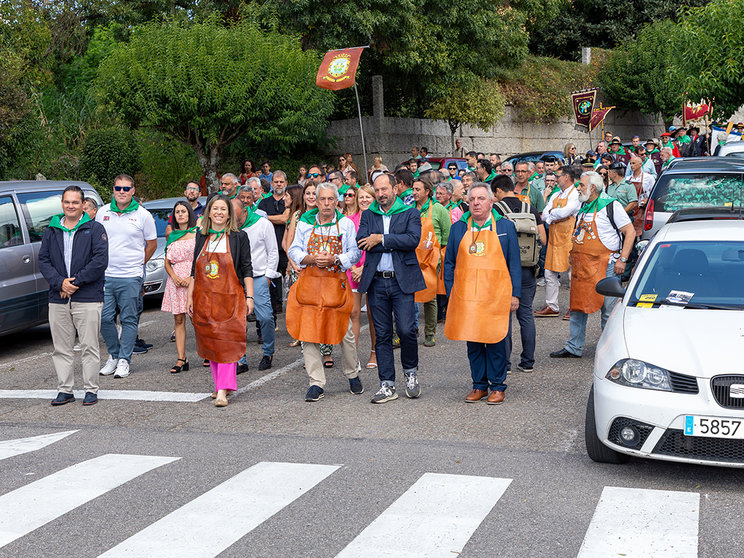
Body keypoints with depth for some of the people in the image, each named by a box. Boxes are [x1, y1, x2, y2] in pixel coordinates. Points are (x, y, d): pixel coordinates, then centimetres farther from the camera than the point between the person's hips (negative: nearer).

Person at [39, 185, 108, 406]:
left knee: (89, 346, 0)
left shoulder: (95, 229, 1)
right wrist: (60, 283, -10)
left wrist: (75, 282, -13)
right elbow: (43, 261, 7)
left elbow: (100, 261, -8)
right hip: (57, 299, 4)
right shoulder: (51, 231, 13)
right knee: (62, 348, 8)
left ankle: (91, 390, 8)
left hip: (88, 299, -4)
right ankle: (64, 390, 16)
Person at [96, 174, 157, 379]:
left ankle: (124, 360, 9)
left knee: (129, 320, 1)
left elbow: (152, 244, 7)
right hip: (105, 276, 3)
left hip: (131, 277, -3)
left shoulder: (142, 215, -1)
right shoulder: (103, 213, 8)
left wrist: (137, 264, 8)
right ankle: (113, 355, 21)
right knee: (105, 318, 3)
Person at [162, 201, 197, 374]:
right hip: (176, 280, 4)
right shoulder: (172, 236, 16)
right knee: (178, 319, 0)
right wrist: (174, 276, -3)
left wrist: (191, 278, -13)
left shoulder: (197, 233, 2)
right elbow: (167, 262, 16)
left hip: (194, 279, -4)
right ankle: (181, 359, -2)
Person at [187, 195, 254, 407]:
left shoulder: (239, 237, 1)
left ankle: (222, 391, -12)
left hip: (230, 297, -4)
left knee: (227, 342, -9)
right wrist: (190, 297, 11)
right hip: (204, 298, 4)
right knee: (209, 342, 7)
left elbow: (246, 269, 1)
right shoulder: (201, 236, 11)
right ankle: (220, 384, 20)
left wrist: (249, 297, -5)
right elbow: (195, 270, 15)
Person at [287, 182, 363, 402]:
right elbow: (294, 251, 8)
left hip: (337, 283, -1)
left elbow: (355, 253, 3)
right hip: (309, 283, 1)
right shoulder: (304, 223, 7)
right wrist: (312, 259, -11)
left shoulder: (346, 224, 5)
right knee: (307, 332, -4)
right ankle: (316, 383, 3)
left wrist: (334, 260, -13)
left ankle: (353, 375, 26)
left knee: (344, 331, 3)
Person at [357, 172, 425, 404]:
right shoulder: (368, 215, 12)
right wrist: (394, 243, -10)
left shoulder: (410, 213, 4)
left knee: (406, 330, -9)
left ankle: (411, 373, 17)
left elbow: (413, 239, -14)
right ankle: (387, 386, 12)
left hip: (402, 281, -3)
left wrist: (381, 239, -11)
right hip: (376, 282, 3)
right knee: (382, 335, 5)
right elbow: (361, 241, -4)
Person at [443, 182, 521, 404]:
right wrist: (451, 295, 6)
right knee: (473, 342, 7)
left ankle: (497, 386, 14)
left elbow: (514, 263, 6)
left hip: (496, 296, -2)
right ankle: (479, 385, 19)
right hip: (466, 297, 2)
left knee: (495, 342, 1)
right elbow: (449, 263, 12)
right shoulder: (458, 229, 9)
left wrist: (515, 294, 0)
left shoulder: (506, 227, 5)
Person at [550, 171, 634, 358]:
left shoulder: (610, 205, -7)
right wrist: (574, 254, 17)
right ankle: (574, 348, 17)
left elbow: (630, 232, -8)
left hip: (605, 266, -7)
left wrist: (622, 259, -13)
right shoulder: (583, 207, 15)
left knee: (608, 310, -1)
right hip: (581, 266, 7)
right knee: (578, 307, 9)